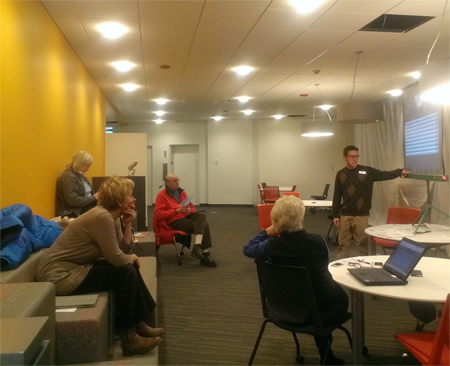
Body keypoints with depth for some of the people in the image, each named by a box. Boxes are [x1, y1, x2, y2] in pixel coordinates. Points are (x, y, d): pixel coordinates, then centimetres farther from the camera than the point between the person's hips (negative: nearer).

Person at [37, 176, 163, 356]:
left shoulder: (112, 217, 6)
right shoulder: (102, 217, -23)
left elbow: (124, 251, 6)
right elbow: (117, 258, -23)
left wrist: (127, 225, -5)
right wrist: (133, 258, -3)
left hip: (75, 267, 10)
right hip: (58, 275, -10)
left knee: (130, 267, 9)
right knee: (126, 273, -16)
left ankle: (139, 323, 19)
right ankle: (128, 338, -2)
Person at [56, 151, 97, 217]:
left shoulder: (80, 175, 16)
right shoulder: (68, 177, -14)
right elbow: (74, 201, -22)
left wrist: (97, 196, -1)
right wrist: (93, 198, -15)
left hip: (87, 207, 9)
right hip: (75, 213, -9)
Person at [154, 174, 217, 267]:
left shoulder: (181, 192, 20)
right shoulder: (162, 195, 2)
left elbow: (192, 207, 26)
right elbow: (158, 214, -9)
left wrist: (189, 210, -2)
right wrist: (177, 211, -15)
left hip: (187, 216, 6)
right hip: (175, 221, -6)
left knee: (201, 216, -28)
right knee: (201, 225, -25)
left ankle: (197, 247, -34)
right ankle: (205, 253, -20)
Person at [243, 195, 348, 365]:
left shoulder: (271, 246, -18)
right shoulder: (318, 241, -19)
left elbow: (248, 249, 3)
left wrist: (266, 232, 5)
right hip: (324, 310, -2)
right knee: (340, 294, 31)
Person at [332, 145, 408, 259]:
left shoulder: (367, 171, 2)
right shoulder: (340, 174, 4)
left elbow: (384, 175, -4)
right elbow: (337, 196, 6)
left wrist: (399, 171, -20)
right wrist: (335, 215, 3)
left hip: (361, 215, -1)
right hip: (345, 215, 1)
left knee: (362, 243, 5)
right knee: (343, 243, 7)